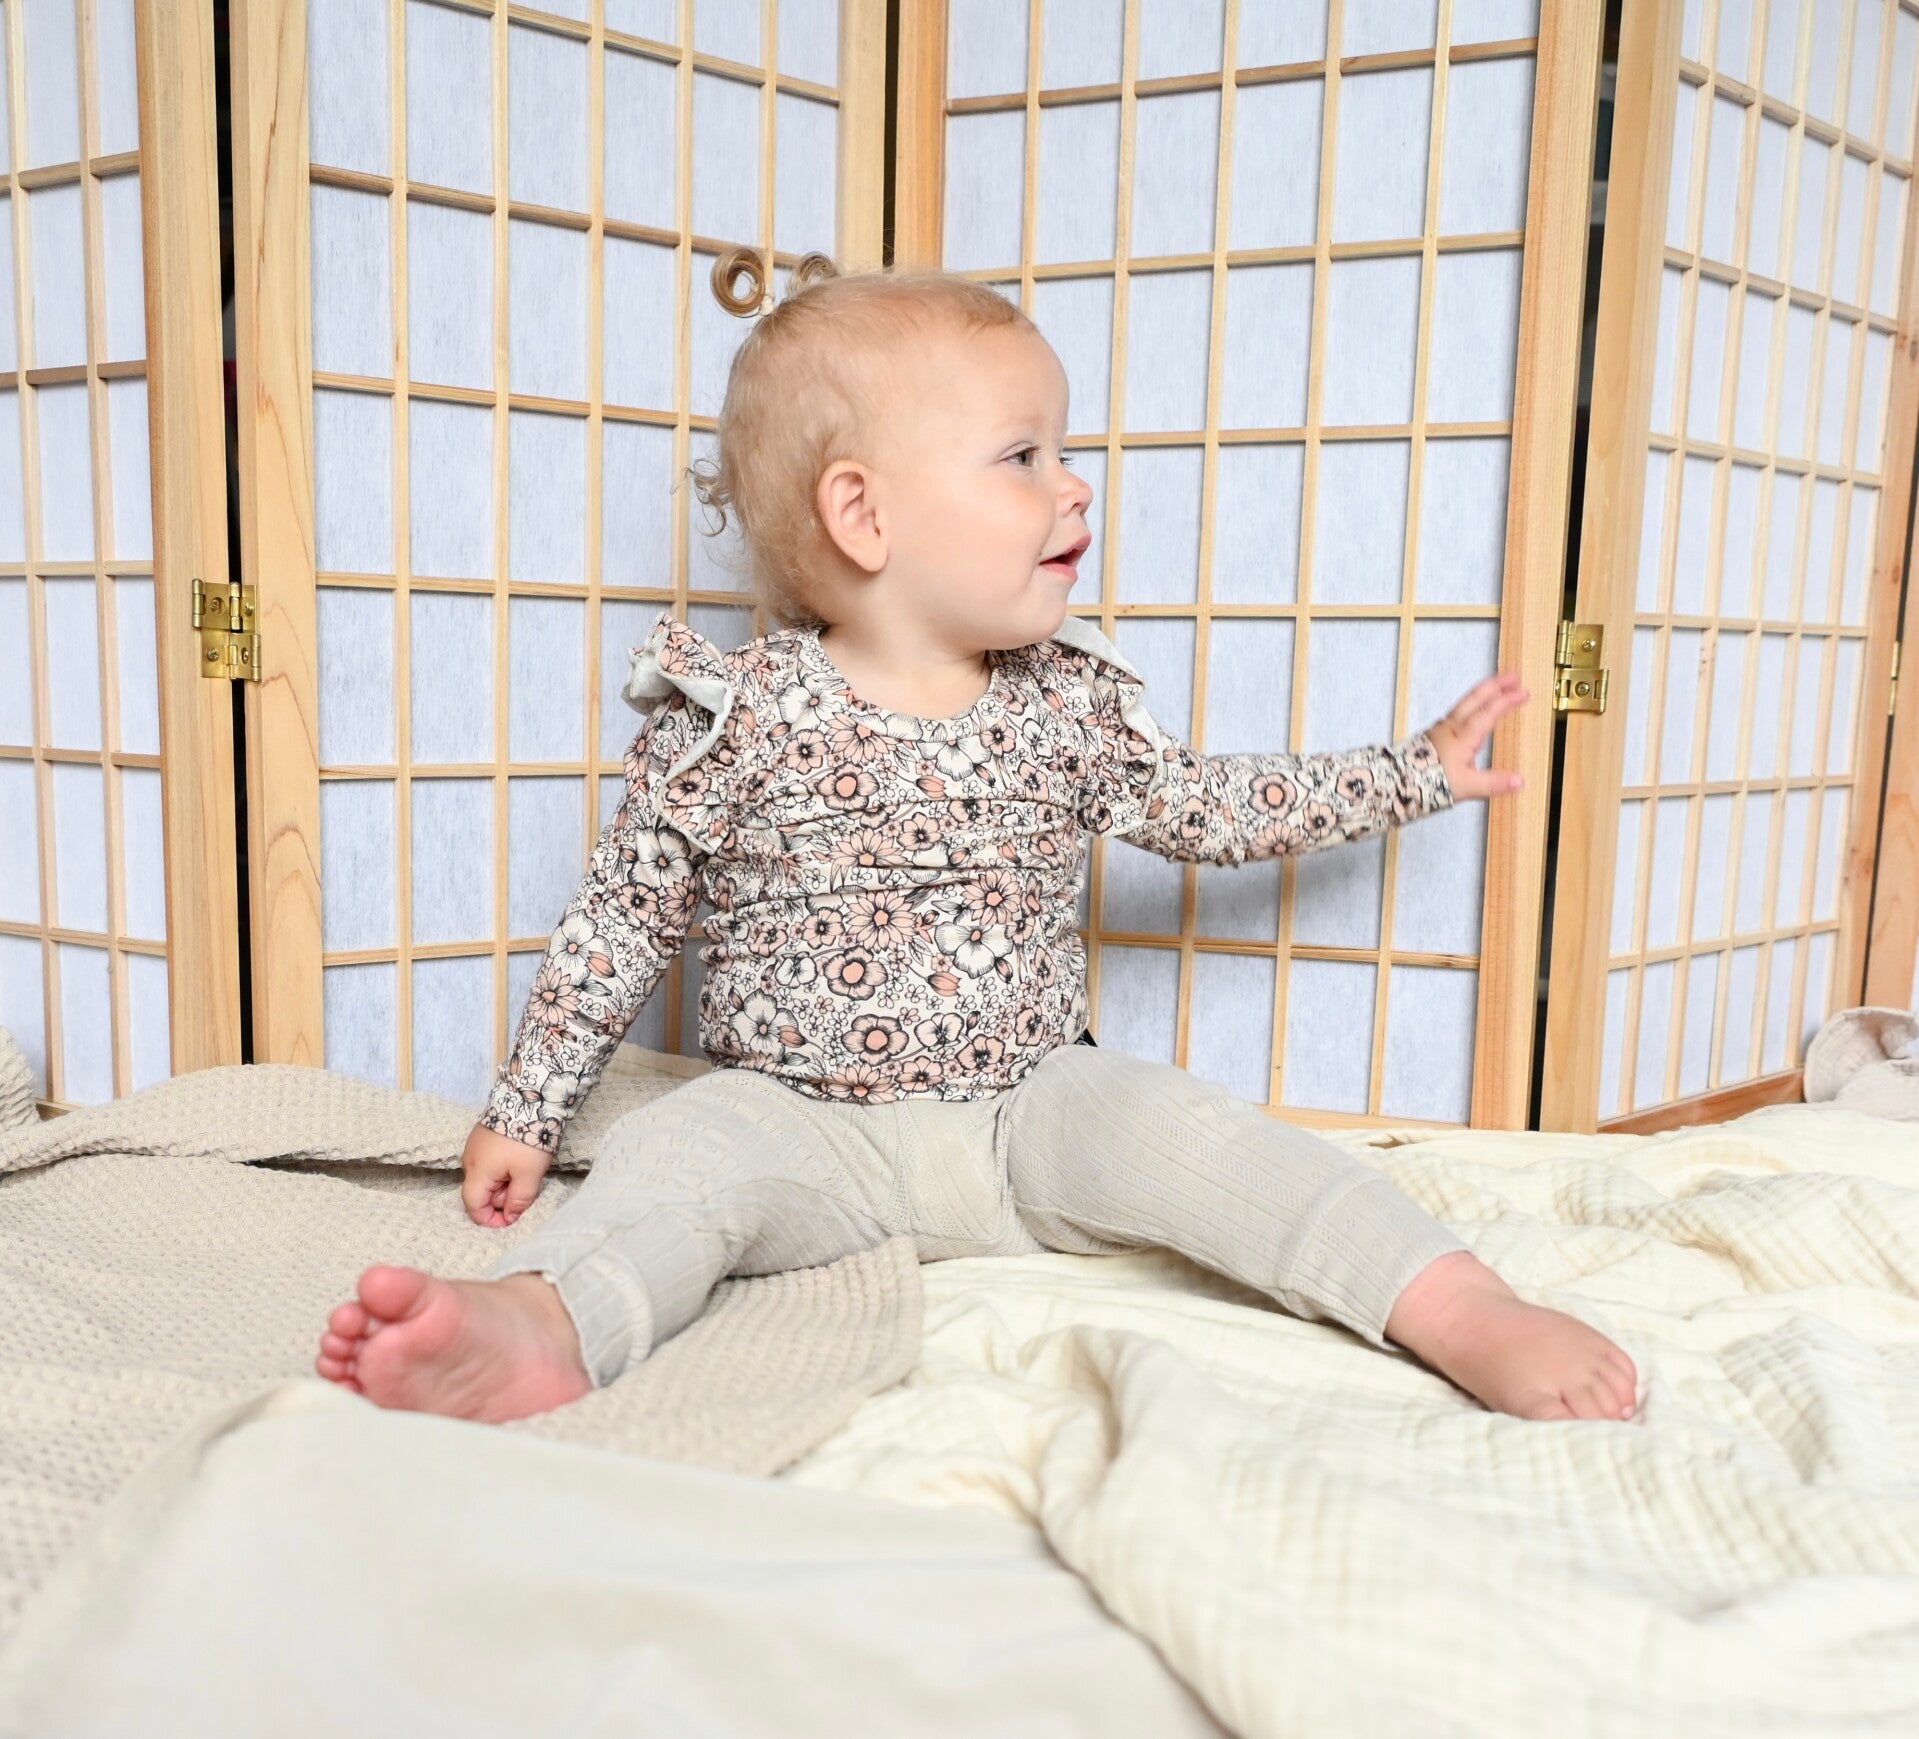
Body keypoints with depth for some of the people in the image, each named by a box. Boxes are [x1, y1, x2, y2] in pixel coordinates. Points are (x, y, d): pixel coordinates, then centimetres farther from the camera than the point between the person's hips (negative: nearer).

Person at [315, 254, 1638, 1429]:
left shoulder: (1074, 704, 4)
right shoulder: (738, 718, -7)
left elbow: (1212, 809, 17)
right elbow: (623, 916, 0)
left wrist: (1417, 773, 18)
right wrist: (527, 1114, 1)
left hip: (1036, 1108, 3)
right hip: (801, 1121, -2)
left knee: (1185, 1124, -22)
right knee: (682, 1152, -29)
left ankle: (1467, 1314, -24)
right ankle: (537, 1329, -52)